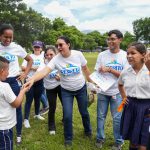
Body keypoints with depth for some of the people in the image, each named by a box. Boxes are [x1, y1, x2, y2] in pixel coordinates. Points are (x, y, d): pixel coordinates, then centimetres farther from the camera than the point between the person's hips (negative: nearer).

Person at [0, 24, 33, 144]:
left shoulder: (17, 47, -5)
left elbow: (30, 60, 7)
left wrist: (25, 74, -1)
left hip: (14, 81, -1)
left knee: (17, 108, 8)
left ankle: (19, 134, 25)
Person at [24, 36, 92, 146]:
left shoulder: (78, 54, -17)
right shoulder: (56, 59, -20)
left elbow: (85, 69, -2)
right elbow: (45, 71, -34)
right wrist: (32, 79, -51)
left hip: (81, 88, 1)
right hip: (66, 91, 0)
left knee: (84, 112, 15)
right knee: (67, 116, -4)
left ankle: (88, 131, 46)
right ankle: (68, 138, 24)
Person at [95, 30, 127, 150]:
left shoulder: (125, 55, -5)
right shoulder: (102, 55, -1)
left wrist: (109, 69, -19)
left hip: (117, 92, -2)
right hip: (102, 91, 2)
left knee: (117, 118, 7)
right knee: (101, 116, 12)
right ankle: (100, 138, 32)